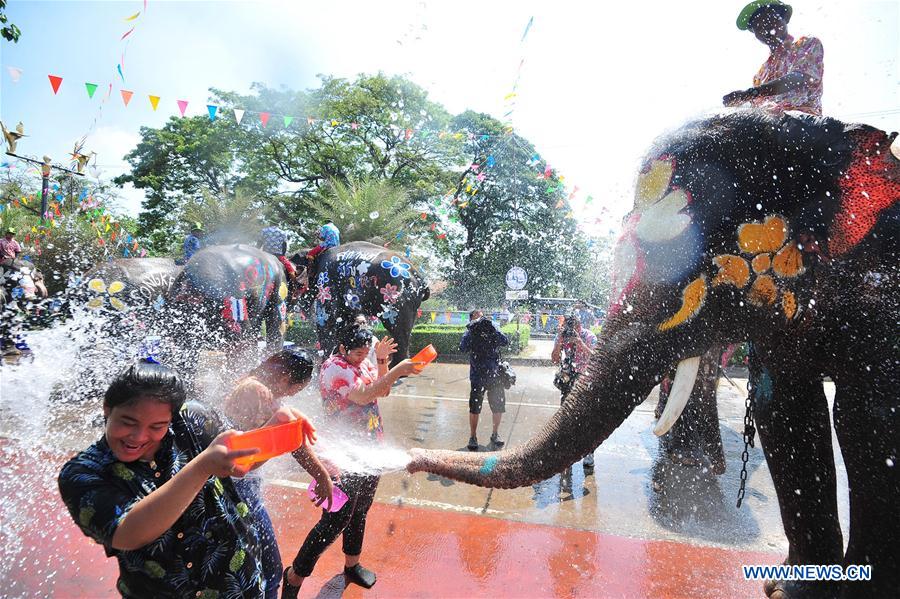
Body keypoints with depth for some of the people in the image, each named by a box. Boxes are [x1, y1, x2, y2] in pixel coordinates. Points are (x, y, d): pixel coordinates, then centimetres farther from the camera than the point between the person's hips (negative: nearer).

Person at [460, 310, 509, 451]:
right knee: (474, 409, 3)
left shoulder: (492, 331, 3)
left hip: (495, 376, 2)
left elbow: (506, 341, -13)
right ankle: (472, 437, 20)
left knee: (499, 408, 9)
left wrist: (491, 328, -23)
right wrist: (472, 329, -25)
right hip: (477, 378, -2)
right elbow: (462, 348, -19)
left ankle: (495, 434, 29)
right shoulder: (470, 333, -2)